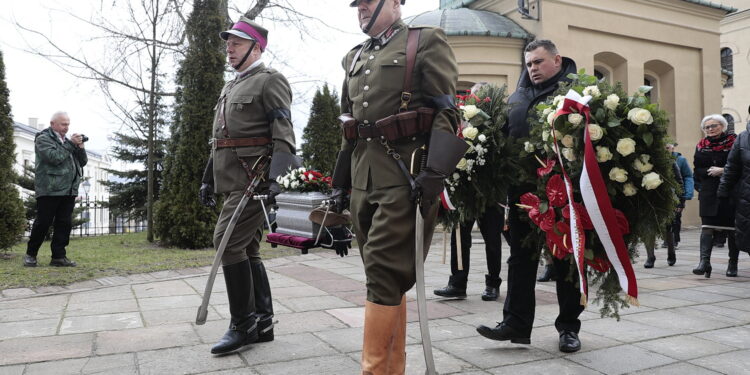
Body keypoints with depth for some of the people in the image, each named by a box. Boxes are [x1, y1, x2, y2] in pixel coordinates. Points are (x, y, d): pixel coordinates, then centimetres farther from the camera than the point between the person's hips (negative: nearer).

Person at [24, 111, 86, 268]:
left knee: (64, 224, 4)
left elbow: (83, 162, 17)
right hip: (50, 189, -6)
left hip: (69, 190, 6)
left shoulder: (68, 141, 20)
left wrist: (80, 147, 0)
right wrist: (71, 144, -11)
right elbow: (53, 157, -17)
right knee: (43, 223, -1)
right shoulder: (43, 138, 0)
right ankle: (30, 254, 13)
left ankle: (59, 256, 8)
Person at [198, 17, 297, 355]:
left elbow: (284, 136, -14)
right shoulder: (230, 88, 23)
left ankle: (243, 323, -4)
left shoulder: (270, 81, -4)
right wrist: (208, 179, 21)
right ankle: (262, 322, 14)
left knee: (227, 241, -14)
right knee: (247, 249, 8)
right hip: (232, 180, 9)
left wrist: (274, 176, -26)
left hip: (252, 178, -9)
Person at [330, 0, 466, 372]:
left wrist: (433, 173, -18)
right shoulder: (354, 58, 21)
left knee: (384, 274, -9)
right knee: (386, 276, 10)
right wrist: (341, 182, 18)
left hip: (406, 174, -6)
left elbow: (445, 112, -6)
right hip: (363, 178, 6)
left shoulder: (427, 42, 3)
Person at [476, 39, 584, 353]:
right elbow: (503, 135, 19)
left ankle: (569, 326, 20)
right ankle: (516, 323, 14)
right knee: (521, 257, 7)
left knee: (566, 258, 7)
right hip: (523, 189, 5)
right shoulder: (517, 97, 16)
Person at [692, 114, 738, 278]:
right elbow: (697, 169, 7)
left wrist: (723, 170, -15)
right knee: (707, 226, -9)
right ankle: (704, 261, -17)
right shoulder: (701, 145, 10)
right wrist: (710, 172, -10)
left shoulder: (733, 142, 2)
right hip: (708, 193, 2)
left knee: (731, 228, 4)